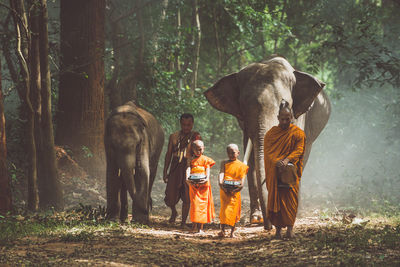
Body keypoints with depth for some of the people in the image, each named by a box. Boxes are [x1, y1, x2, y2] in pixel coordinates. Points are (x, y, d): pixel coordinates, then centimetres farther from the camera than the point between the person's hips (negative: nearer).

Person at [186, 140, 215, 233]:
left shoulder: (205, 159, 9)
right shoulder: (191, 160, 9)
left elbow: (208, 170, -3)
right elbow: (188, 169, -4)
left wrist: (207, 178, -23)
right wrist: (187, 178, -24)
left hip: (203, 184, 0)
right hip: (193, 184, 0)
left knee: (202, 204, -1)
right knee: (194, 204, -6)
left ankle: (200, 227, 2)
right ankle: (194, 225, -3)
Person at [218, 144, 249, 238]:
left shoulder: (241, 165, 9)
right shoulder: (224, 163, 11)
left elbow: (242, 177, -1)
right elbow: (221, 173, -4)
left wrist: (241, 185, -20)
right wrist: (221, 182, -23)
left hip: (235, 190, 0)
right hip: (225, 189, 0)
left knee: (234, 210, 0)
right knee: (224, 209, -6)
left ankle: (232, 232, 6)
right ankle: (222, 230, -11)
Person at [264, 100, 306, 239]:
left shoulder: (298, 133, 6)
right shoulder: (271, 133, 9)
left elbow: (299, 150, -4)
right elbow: (268, 151, 1)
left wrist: (287, 160, -21)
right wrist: (277, 161, -18)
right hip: (275, 172, 1)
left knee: (290, 199, -10)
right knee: (276, 198, -3)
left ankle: (290, 227, -12)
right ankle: (278, 228, -2)